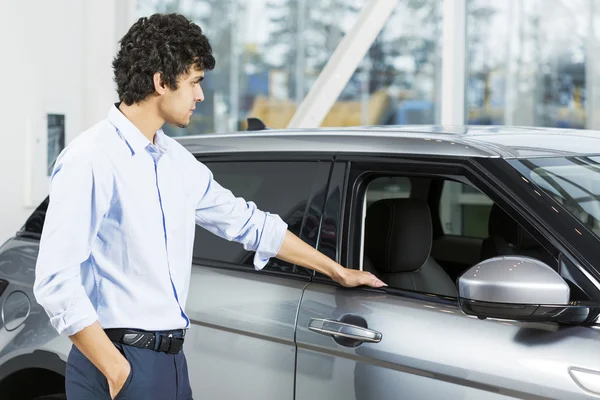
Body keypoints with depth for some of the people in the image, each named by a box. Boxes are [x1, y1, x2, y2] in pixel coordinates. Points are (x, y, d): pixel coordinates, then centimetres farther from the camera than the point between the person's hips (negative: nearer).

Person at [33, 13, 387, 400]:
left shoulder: (177, 161, 12)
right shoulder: (91, 160, -14)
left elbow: (245, 221, 22)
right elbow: (56, 281, -17)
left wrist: (338, 270, 27)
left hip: (173, 359, 8)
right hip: (118, 359, -8)